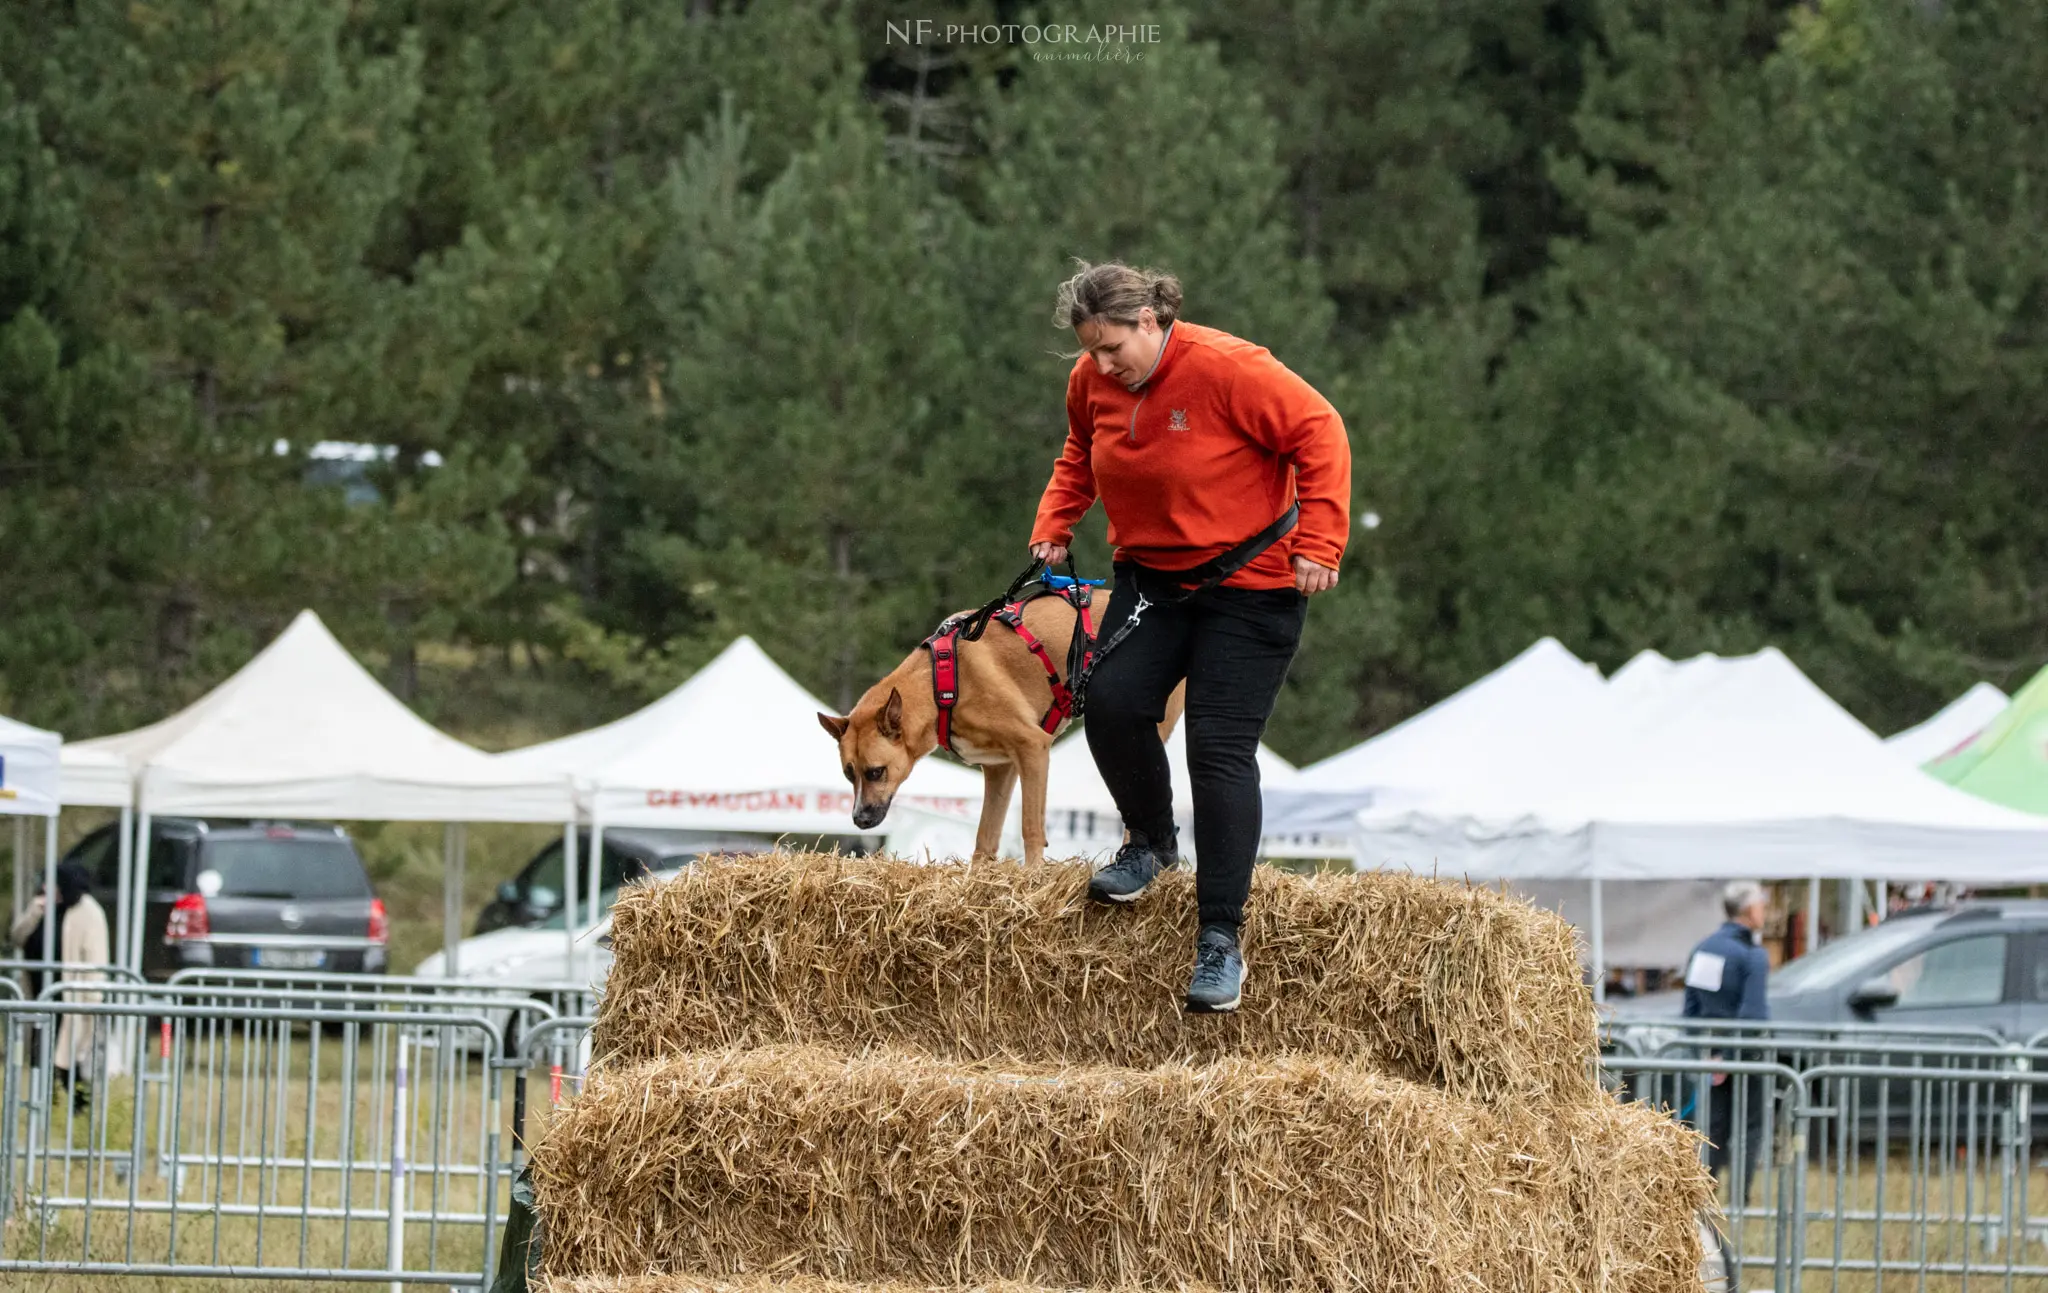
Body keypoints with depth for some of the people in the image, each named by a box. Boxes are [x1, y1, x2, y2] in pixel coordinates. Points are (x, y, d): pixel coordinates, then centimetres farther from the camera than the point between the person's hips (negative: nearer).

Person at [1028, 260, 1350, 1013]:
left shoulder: (1227, 369, -23)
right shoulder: (1093, 381, -2)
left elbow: (1319, 434, -17)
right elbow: (1080, 454, 19)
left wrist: (1318, 545, -20)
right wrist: (1053, 525, 4)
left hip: (1250, 584, -6)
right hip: (1152, 577, 6)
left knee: (1221, 748, -12)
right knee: (1112, 701, -14)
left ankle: (1222, 940, -9)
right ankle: (1151, 842, 17)